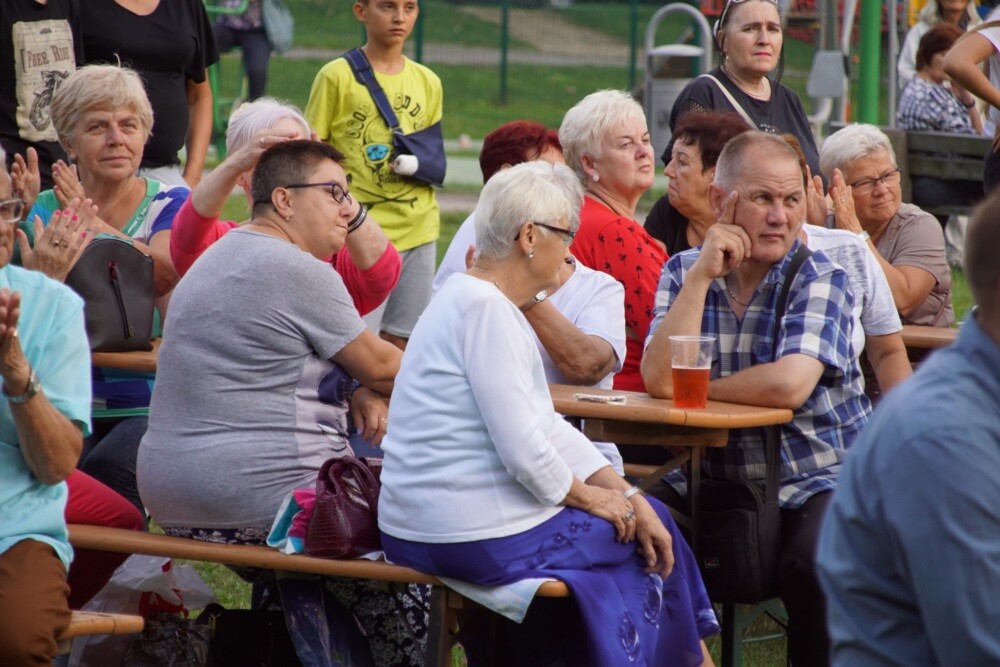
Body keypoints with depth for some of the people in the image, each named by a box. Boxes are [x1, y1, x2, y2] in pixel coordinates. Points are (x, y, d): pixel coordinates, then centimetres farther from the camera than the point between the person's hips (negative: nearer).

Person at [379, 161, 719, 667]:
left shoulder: (482, 301, 13)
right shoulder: (485, 308, -19)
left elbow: (548, 429, 13)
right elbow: (524, 450, -23)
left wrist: (626, 495, 5)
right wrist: (588, 495, -5)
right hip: (479, 539, -9)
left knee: (647, 515, 18)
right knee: (648, 537, 8)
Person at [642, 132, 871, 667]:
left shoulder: (821, 280, -6)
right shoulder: (682, 272, 3)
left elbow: (789, 386, -23)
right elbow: (659, 379, -13)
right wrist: (702, 275, -15)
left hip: (817, 478, -3)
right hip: (712, 478, 3)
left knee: (816, 568, -30)